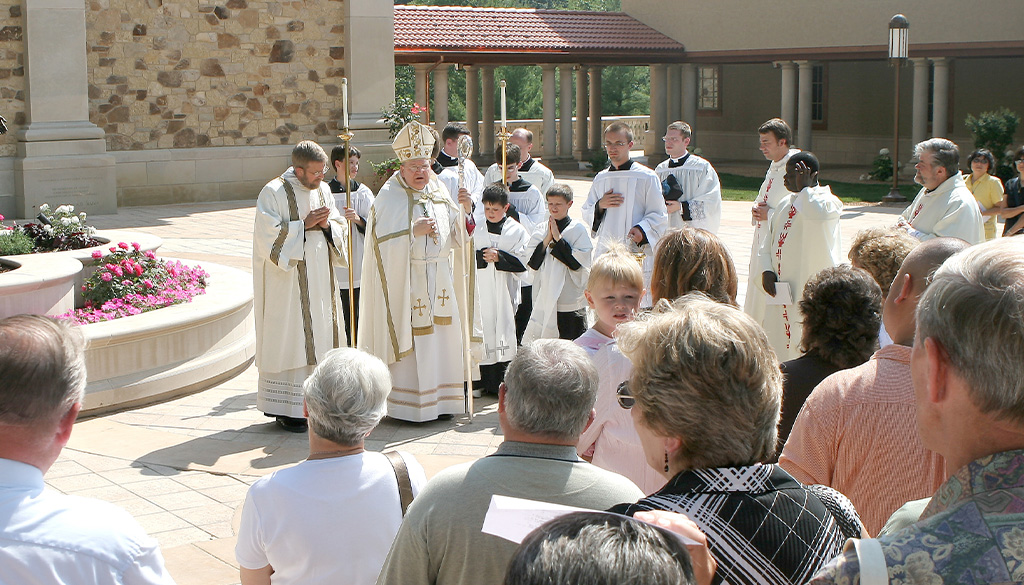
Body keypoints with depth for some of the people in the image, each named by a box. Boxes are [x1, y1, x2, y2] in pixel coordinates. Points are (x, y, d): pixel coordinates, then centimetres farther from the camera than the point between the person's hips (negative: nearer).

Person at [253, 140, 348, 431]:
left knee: (320, 338, 8)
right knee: (290, 340, -5)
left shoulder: (323, 190, 11)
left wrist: (327, 224, -8)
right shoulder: (274, 193, -9)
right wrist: (304, 225, -18)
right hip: (288, 284, -7)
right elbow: (268, 235, -15)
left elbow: (342, 229, 13)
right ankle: (287, 409, 1)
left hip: (321, 280, 7)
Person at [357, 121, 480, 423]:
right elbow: (382, 240, -14)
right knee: (410, 339, -5)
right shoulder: (389, 197, -6)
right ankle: (407, 405, 2)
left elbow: (458, 234, 12)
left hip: (440, 279, 6)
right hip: (406, 282, -6)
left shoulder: (439, 193, 11)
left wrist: (465, 210, -5)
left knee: (443, 336, 6)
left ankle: (440, 399, 16)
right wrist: (414, 231, -23)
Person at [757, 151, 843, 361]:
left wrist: (804, 187, -17)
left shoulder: (827, 201, -8)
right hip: (781, 294, 8)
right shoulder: (785, 205, 17)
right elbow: (768, 243, 20)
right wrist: (766, 270, 2)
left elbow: (817, 213, -34)